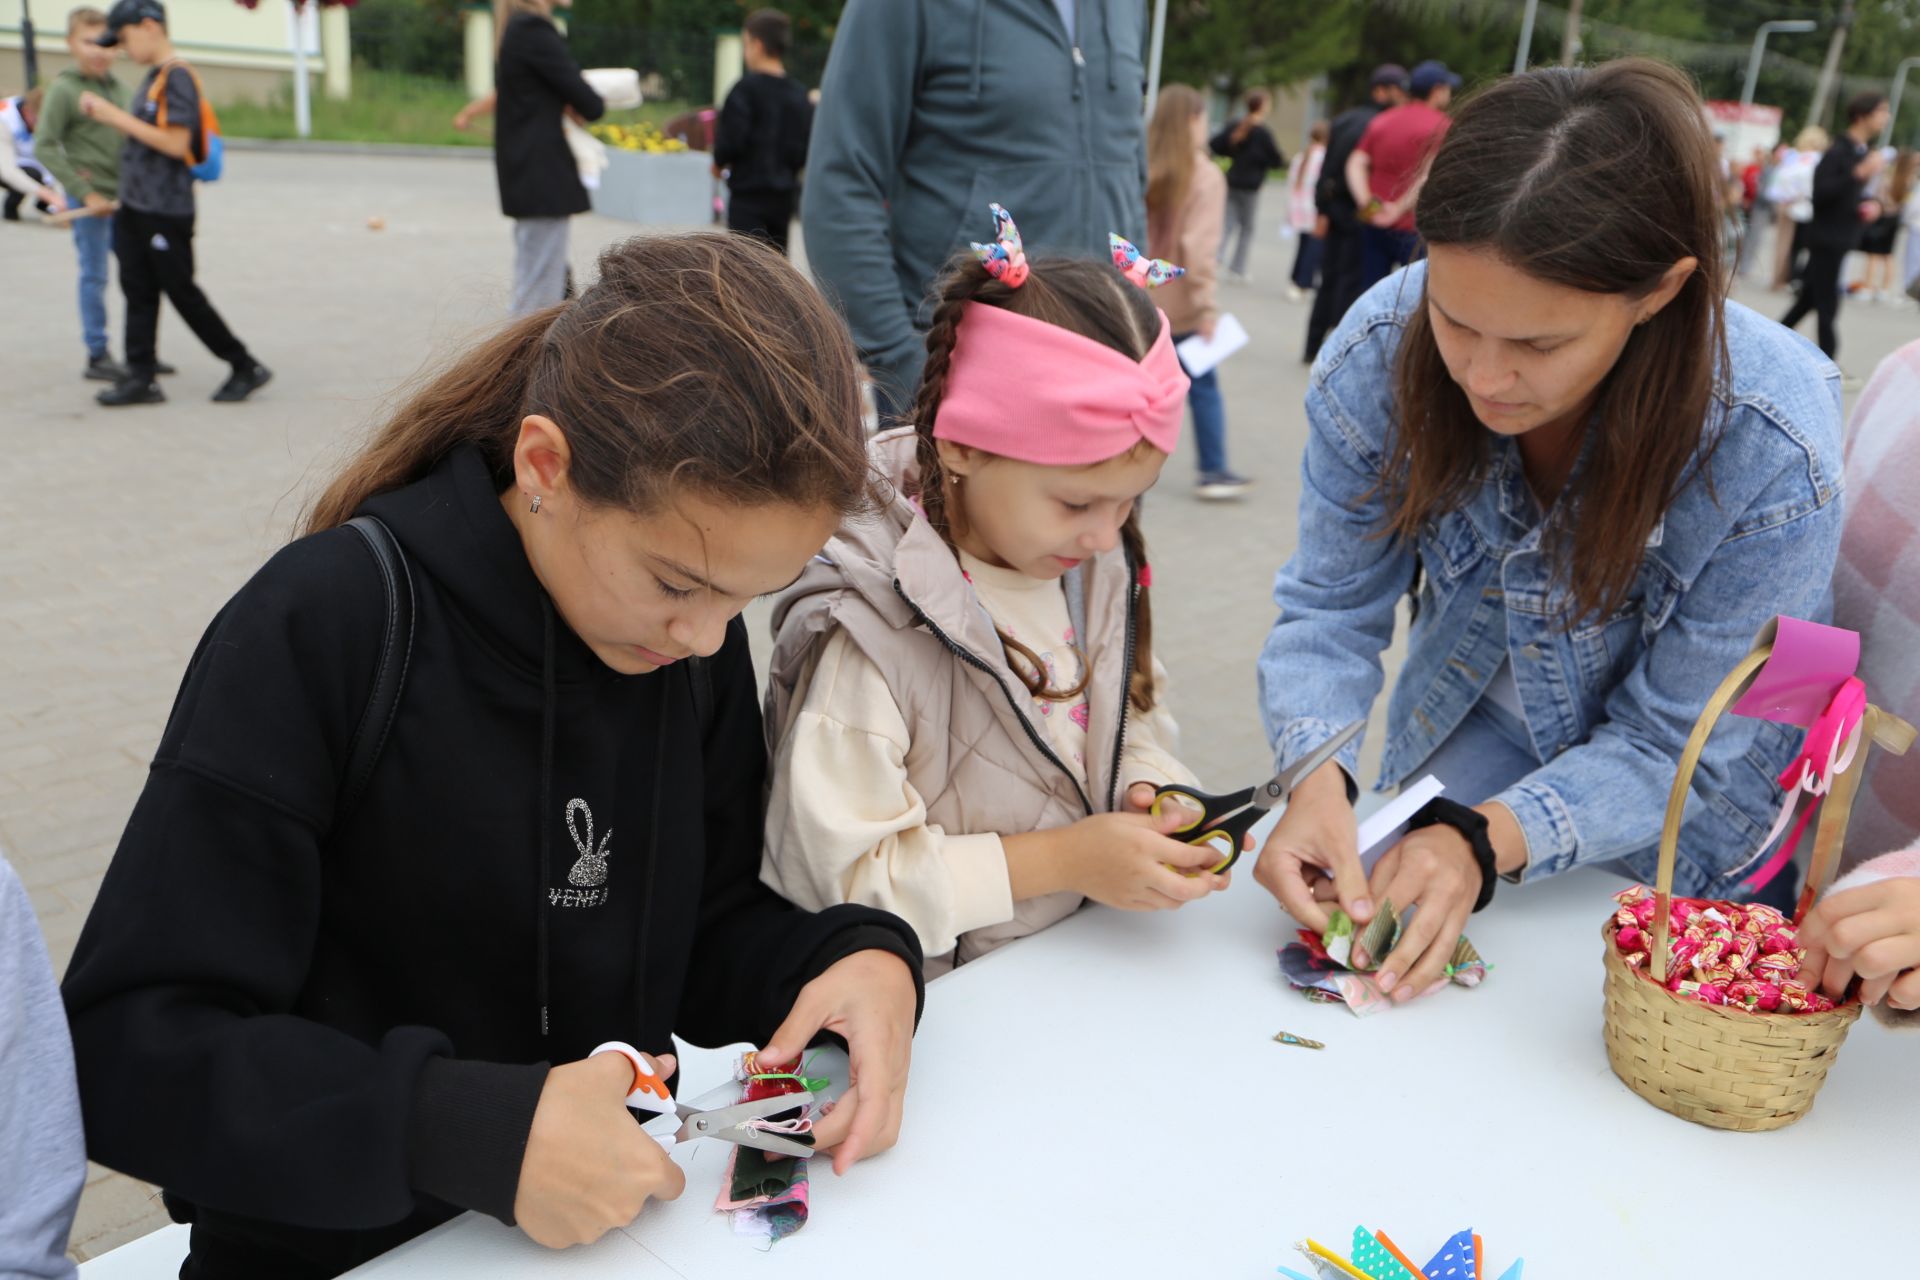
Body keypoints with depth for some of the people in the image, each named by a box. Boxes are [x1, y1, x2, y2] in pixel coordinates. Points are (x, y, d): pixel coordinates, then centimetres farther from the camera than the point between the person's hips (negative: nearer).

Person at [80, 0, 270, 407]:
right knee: (138, 291, 7)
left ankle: (246, 368, 8)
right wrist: (105, 113, 8)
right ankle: (141, 377, 11)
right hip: (136, 205, 9)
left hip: (166, 210, -9)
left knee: (182, 292, -3)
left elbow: (176, 143, -21)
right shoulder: (153, 78, 14)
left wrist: (117, 116, -17)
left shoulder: (177, 76, -14)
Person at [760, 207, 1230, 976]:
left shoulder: (1095, 564, 0)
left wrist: (1153, 793, -6)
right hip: (932, 1006, -4)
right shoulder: (867, 626, -22)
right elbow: (838, 872, -21)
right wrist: (1063, 858, -21)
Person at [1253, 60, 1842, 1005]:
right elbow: (1329, 609, -17)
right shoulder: (1380, 351, -26)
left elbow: (1670, 743, -24)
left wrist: (1488, 839, -40)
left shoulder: (1773, 451, -33)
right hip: (1466, 755, 2)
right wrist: (1318, 779, -37)